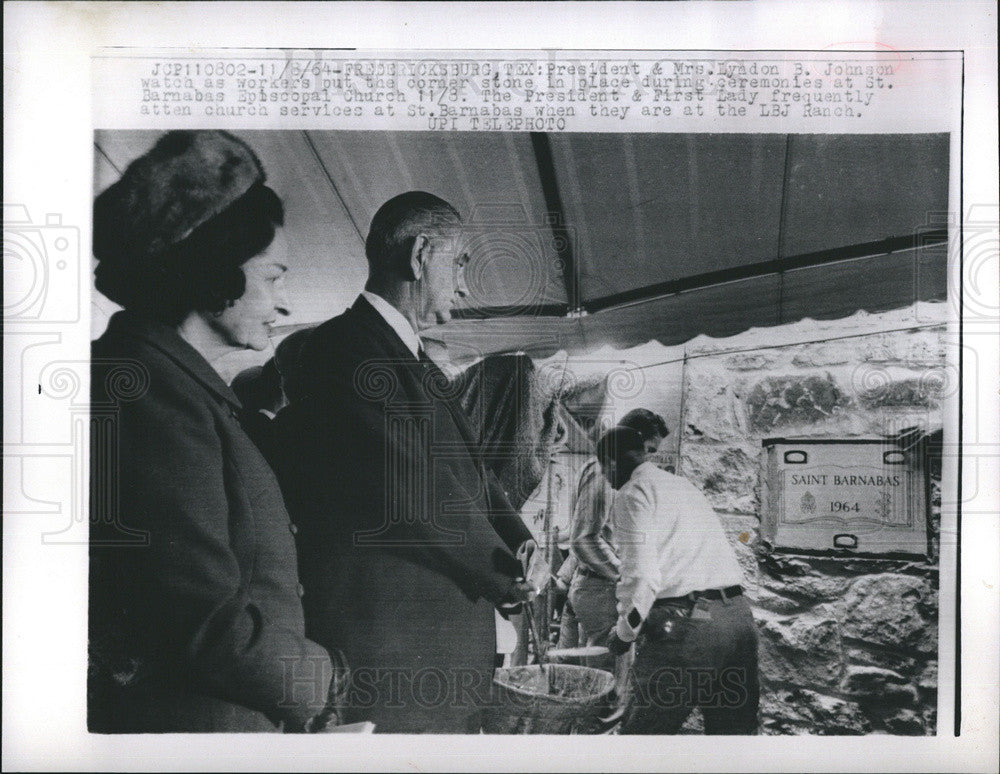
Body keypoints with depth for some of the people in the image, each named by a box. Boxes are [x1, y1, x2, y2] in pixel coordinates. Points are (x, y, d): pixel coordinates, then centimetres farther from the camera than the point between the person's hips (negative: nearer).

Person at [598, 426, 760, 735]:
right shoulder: (686, 486, 24)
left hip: (683, 623, -8)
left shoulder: (633, 493, -1)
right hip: (739, 616, 8)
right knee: (734, 731, 14)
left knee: (643, 730, 6)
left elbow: (641, 575, -12)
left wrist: (624, 631, 2)